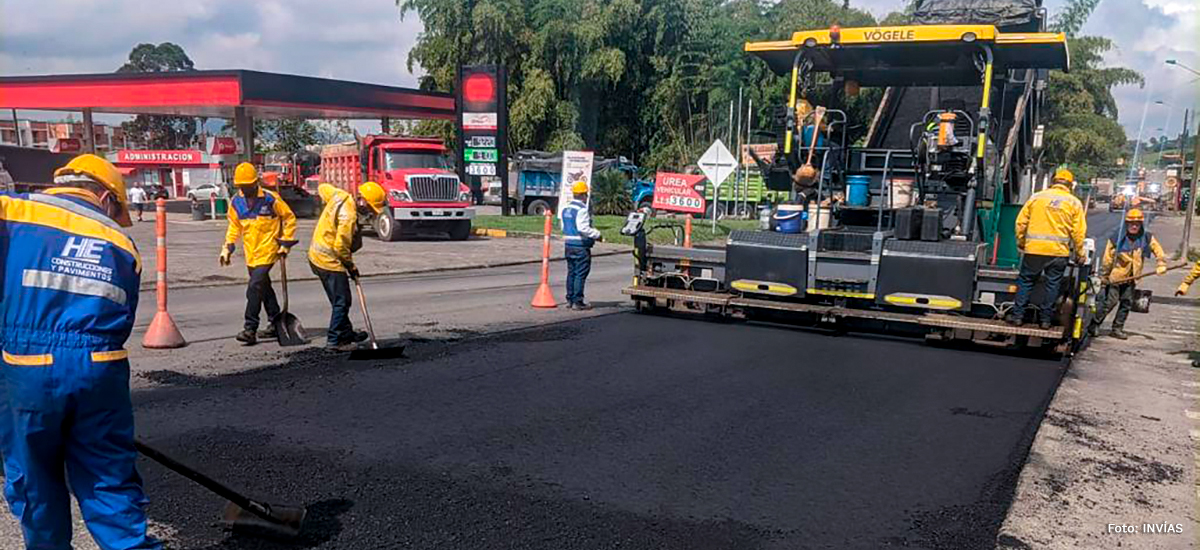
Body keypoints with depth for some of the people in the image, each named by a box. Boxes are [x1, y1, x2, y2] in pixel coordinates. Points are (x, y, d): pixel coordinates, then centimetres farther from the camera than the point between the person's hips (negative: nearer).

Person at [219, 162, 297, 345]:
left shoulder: (271, 199, -10)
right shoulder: (236, 202, 5)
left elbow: (289, 218, -2)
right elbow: (234, 227, 16)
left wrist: (285, 244, -4)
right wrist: (227, 249, 8)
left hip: (267, 252, -6)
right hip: (250, 254, 6)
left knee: (255, 287, -15)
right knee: (264, 288, 15)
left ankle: (250, 329, -12)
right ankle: (275, 324, 28)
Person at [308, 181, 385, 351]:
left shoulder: (340, 195, 0)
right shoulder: (349, 216, -26)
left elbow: (322, 187, 22)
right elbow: (341, 246, -23)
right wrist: (351, 267, -9)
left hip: (317, 255, 10)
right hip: (329, 261, -10)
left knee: (339, 300, 20)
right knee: (342, 302, -2)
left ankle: (346, 332, 31)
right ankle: (334, 341, 2)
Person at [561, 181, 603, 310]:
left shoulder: (566, 208, 13)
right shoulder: (582, 209, -15)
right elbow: (583, 228, -23)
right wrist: (597, 235, -11)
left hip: (569, 245, 9)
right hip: (581, 246, -9)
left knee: (571, 273, 14)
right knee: (580, 274, -4)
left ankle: (570, 300, 17)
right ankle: (577, 302, -4)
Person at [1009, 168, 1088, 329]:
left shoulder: (1036, 197, 3)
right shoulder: (1074, 203, 3)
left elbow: (1021, 222, 5)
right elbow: (1079, 231, 1)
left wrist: (1021, 242, 17)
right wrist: (1080, 253, 10)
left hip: (1034, 249, 0)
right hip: (1059, 251, 0)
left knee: (1025, 280, 10)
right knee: (1052, 284, 8)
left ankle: (1017, 315, 10)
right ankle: (1045, 318, 12)